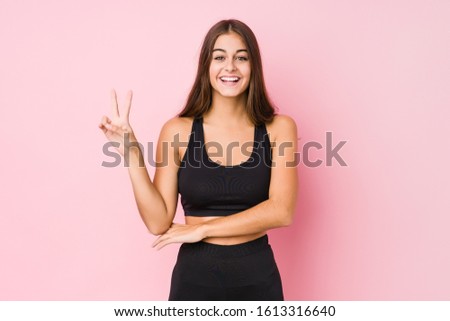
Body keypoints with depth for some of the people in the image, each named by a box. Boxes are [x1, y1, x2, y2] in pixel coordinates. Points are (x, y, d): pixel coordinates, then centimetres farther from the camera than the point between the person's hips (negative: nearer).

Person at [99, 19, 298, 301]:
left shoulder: (278, 128, -5)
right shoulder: (178, 131, -5)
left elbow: (281, 211, -14)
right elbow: (158, 222, -8)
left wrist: (202, 228, -14)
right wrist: (132, 155, -17)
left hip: (258, 275, 0)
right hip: (195, 274, 0)